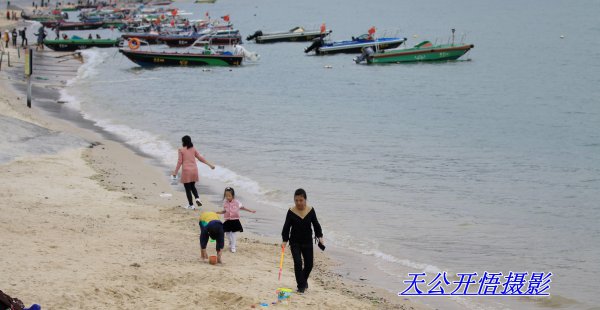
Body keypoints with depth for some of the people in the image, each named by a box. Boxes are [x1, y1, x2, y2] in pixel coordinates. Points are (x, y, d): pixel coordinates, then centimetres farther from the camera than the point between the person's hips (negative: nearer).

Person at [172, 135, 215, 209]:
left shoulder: (181, 150, -5)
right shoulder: (193, 149, 7)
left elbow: (180, 162, -7)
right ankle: (197, 198, -2)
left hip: (186, 171, -5)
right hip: (194, 170, 5)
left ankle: (191, 205, 5)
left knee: (187, 188, 4)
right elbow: (200, 158, 7)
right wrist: (209, 164, 14)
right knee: (192, 186, 22)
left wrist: (175, 172, -2)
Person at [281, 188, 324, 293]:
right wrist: (284, 240, -13)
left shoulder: (310, 211, -4)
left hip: (307, 242, 2)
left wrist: (320, 237, -5)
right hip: (295, 242, -2)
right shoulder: (291, 212, -10)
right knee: (298, 262, -13)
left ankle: (304, 280, 38)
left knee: (309, 264, 9)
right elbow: (286, 227, -6)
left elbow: (316, 225, 4)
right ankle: (301, 286, -1)